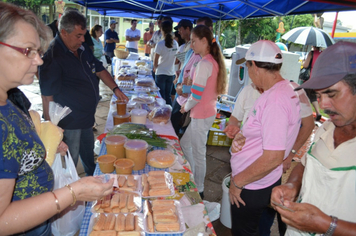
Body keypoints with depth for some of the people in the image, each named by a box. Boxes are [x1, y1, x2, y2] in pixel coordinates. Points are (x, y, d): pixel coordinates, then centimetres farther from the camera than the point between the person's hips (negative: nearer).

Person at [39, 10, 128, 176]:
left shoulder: (83, 49, 5)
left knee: (89, 155, 27)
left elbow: (99, 70, 17)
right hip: (69, 124, -9)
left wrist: (115, 88, 4)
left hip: (87, 119, 9)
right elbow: (47, 97, -20)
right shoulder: (53, 57, -21)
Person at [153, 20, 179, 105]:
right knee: (168, 96, 15)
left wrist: (155, 68, 8)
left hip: (161, 73, -4)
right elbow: (175, 59, 6)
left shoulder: (160, 44, -15)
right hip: (171, 73, 5)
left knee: (161, 96, 5)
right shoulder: (175, 43, -1)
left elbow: (155, 62, -11)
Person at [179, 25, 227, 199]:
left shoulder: (204, 64, -22)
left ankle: (198, 191, 25)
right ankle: (191, 180, 39)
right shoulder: (214, 61, 9)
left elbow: (196, 96, -24)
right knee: (184, 144, 23)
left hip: (201, 115, -10)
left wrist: (186, 107, -4)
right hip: (208, 111, 10)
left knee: (198, 154, 6)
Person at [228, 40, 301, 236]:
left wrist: (238, 182, -18)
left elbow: (273, 157, -29)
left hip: (253, 188, -9)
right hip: (258, 184, 9)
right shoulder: (286, 90, 4)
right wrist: (241, 137, -2)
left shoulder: (275, 100, -27)